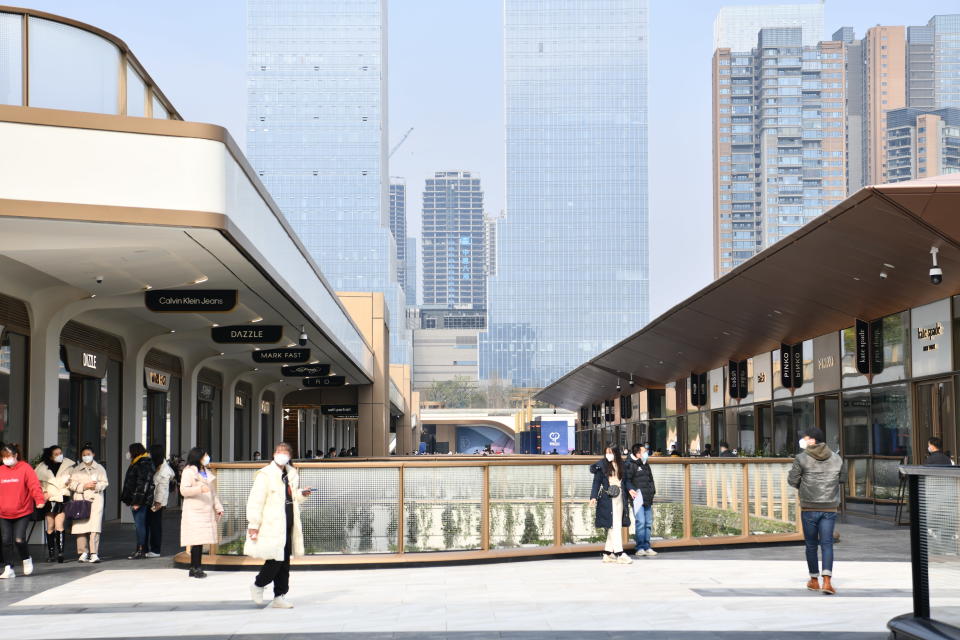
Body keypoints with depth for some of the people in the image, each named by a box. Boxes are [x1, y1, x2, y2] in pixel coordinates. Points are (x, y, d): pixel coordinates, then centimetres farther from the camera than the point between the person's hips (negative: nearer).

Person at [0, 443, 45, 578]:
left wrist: (39, 500, -27)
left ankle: (26, 559, 19)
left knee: (19, 540, -10)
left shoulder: (25, 468, -5)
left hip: (22, 513, -4)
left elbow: (34, 485, -13)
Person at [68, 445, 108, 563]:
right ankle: (83, 553, 6)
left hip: (95, 500, -1)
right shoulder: (76, 469, 18)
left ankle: (94, 554, -19)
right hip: (80, 500, 2)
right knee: (81, 527, -4)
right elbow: (72, 484, 6)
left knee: (95, 526, -14)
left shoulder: (100, 468, 17)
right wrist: (84, 486, -8)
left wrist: (96, 486, -11)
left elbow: (104, 483, 8)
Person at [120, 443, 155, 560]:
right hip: (135, 500, 10)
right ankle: (142, 550, 16)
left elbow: (142, 484, -20)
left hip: (141, 501, -10)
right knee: (140, 525, 12)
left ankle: (141, 551, -7)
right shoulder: (135, 464, 18)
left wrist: (137, 502, -23)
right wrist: (129, 500, 20)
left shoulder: (143, 465, -14)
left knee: (140, 525, -8)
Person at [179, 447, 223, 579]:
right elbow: (184, 490, -13)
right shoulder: (189, 471, -3)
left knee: (201, 540, 4)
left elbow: (213, 492, 24)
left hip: (206, 511, 7)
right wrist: (200, 489, -26)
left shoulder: (207, 473, 20)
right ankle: (196, 568, -9)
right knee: (196, 540, -11)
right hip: (193, 511, -7)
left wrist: (218, 507, 17)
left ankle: (195, 568, 8)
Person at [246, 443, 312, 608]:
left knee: (284, 563, 8)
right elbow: (255, 501, -12)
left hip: (287, 526, 7)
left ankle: (279, 597, 15)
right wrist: (253, 524, -16)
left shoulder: (292, 475, 14)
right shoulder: (265, 475, -8)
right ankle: (258, 585, 15)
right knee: (275, 561, -9)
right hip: (272, 526, -7)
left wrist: (301, 494, 6)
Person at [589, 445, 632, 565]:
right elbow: (597, 482, -4)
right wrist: (594, 497, -13)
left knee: (613, 527, 7)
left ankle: (608, 553, 13)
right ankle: (619, 554, -10)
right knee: (614, 526, -9)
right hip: (607, 498, -5)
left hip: (619, 497, 5)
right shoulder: (602, 466, -1)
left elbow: (625, 481, 17)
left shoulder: (621, 465, 11)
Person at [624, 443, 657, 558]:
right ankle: (640, 548, -9)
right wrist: (630, 489, -28)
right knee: (640, 522, -12)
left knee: (648, 523, 9)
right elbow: (626, 479, -14)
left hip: (647, 499, 8)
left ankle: (647, 547, 15)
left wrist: (652, 492, 21)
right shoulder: (630, 465, -5)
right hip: (638, 498, -8)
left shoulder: (645, 465, 21)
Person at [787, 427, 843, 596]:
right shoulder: (836, 458, 4)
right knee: (827, 544, 0)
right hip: (830, 507, 2)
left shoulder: (802, 458, -8)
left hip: (809, 507, -2)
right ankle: (827, 581, -14)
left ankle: (814, 580, 20)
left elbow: (792, 480, -3)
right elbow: (840, 479, 14)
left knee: (811, 544, 11)